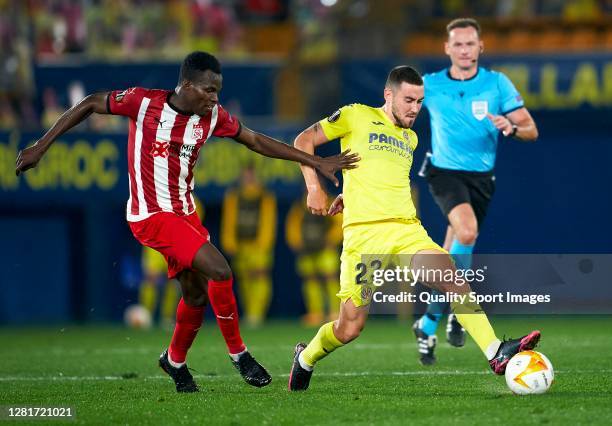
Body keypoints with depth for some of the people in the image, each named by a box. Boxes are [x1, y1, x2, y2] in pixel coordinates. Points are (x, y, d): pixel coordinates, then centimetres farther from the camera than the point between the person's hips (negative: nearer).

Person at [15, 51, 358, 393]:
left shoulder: (212, 116, -3)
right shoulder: (144, 102, -17)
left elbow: (256, 141, 8)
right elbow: (90, 105, -4)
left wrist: (316, 162, 6)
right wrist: (41, 147, -4)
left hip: (185, 212, 7)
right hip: (151, 215, -7)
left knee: (197, 293, 13)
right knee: (219, 271, -19)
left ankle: (175, 361, 39)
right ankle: (238, 354, -2)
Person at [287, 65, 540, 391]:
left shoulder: (410, 138, 22)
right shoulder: (356, 116, 4)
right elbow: (303, 141, 6)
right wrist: (314, 189, -3)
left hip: (408, 230, 5)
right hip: (363, 233, -5)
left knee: (455, 282, -20)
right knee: (349, 329, -3)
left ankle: (497, 355, -28)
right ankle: (305, 359, 26)